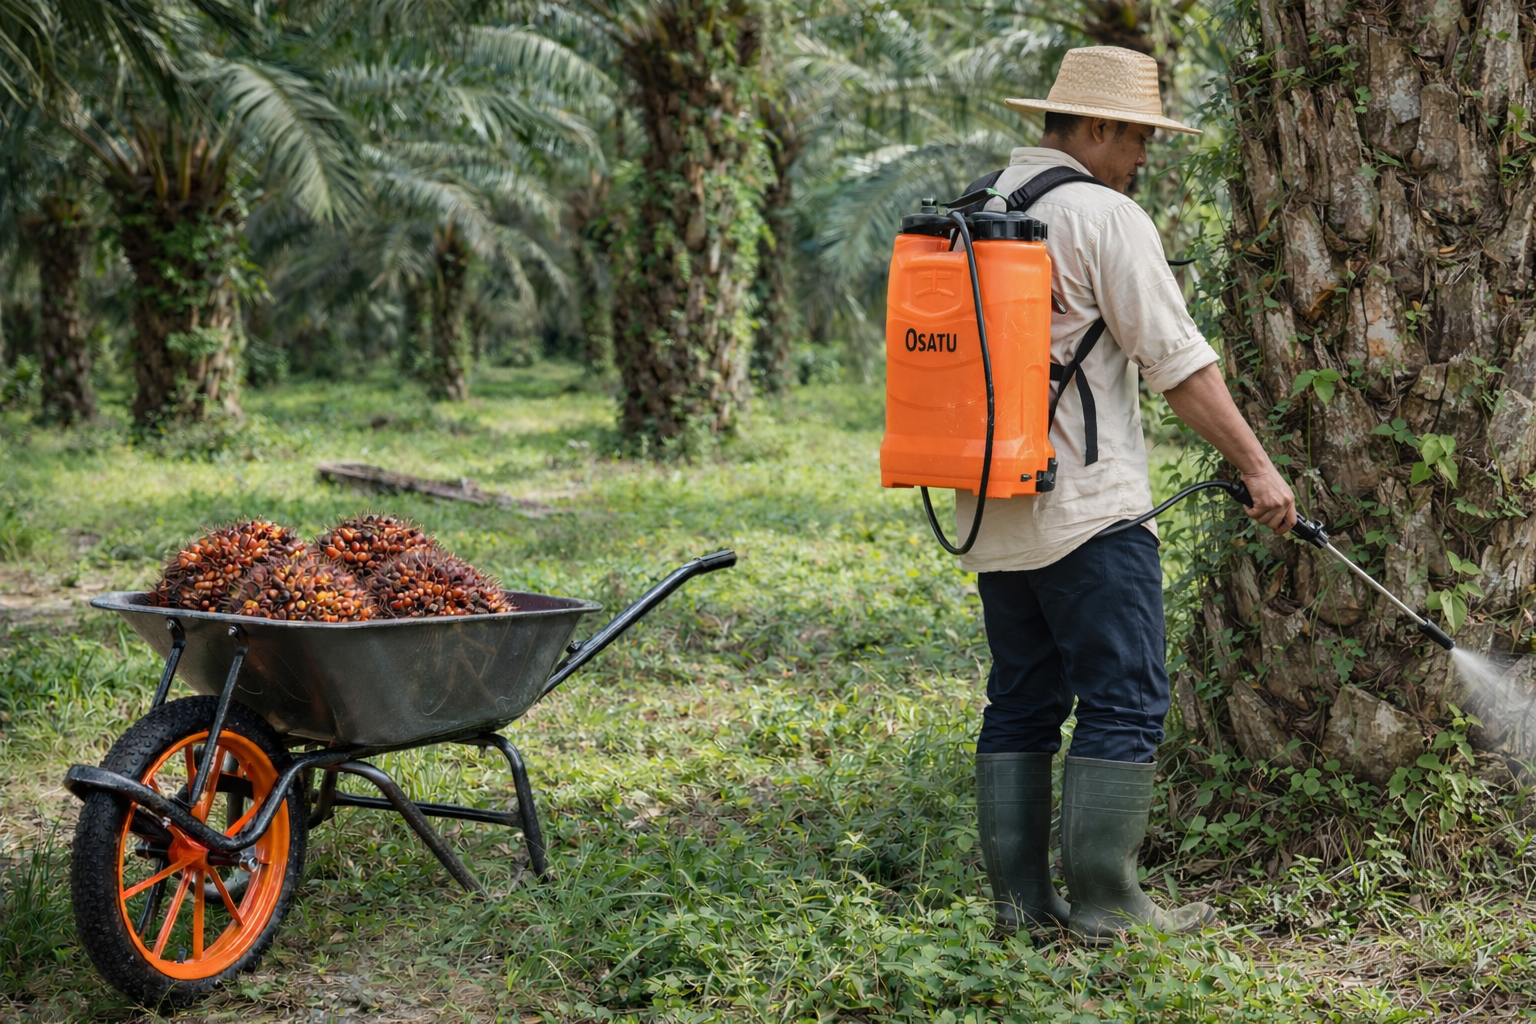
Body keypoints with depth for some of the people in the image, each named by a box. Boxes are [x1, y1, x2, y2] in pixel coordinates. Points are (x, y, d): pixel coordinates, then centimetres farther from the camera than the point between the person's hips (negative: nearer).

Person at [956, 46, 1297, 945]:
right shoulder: (1105, 217, -10)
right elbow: (1178, 360, -12)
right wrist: (1256, 465, -7)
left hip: (995, 506, 8)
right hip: (1087, 505, -8)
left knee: (1022, 702, 11)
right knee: (1124, 702, -3)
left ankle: (1020, 897, 12)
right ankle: (1106, 903, -2)